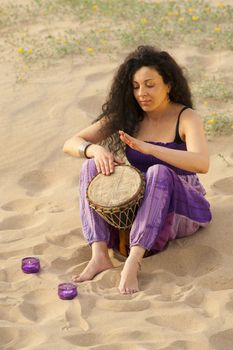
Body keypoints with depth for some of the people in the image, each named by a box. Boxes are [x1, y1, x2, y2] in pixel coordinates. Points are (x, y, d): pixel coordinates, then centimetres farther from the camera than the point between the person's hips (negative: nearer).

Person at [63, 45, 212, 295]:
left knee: (159, 173, -35)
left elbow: (201, 163, -30)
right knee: (92, 165, -18)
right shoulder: (125, 116, 2)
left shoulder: (185, 117, -10)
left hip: (181, 207, -4)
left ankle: (133, 262, -45)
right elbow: (71, 144, -2)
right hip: (137, 205, 4)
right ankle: (99, 254, -31)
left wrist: (146, 148, -39)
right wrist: (95, 150, -26)